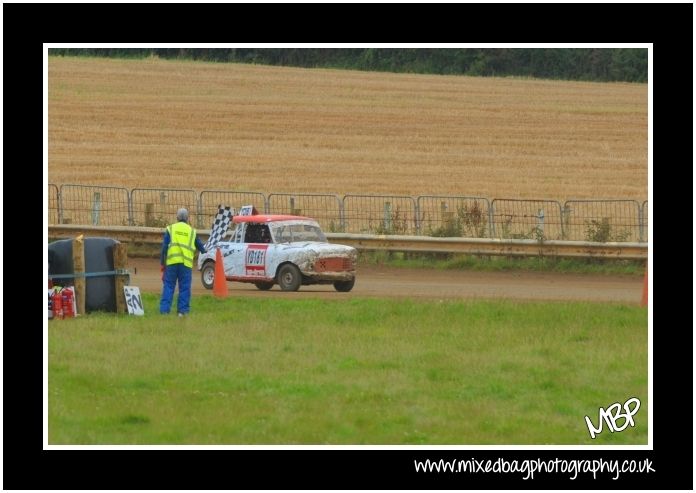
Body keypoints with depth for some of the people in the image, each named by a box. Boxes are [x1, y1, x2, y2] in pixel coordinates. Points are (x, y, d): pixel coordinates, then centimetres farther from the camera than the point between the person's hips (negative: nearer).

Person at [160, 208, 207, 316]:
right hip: (186, 263, 1)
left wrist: (162, 262, 6)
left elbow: (164, 247, 2)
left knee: (168, 286, 3)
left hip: (172, 262, -1)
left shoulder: (170, 229, 8)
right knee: (184, 287, 6)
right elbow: (200, 246, 24)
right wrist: (204, 252, 45)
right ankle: (182, 310, 3)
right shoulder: (192, 231, 13)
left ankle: (164, 310, -3)